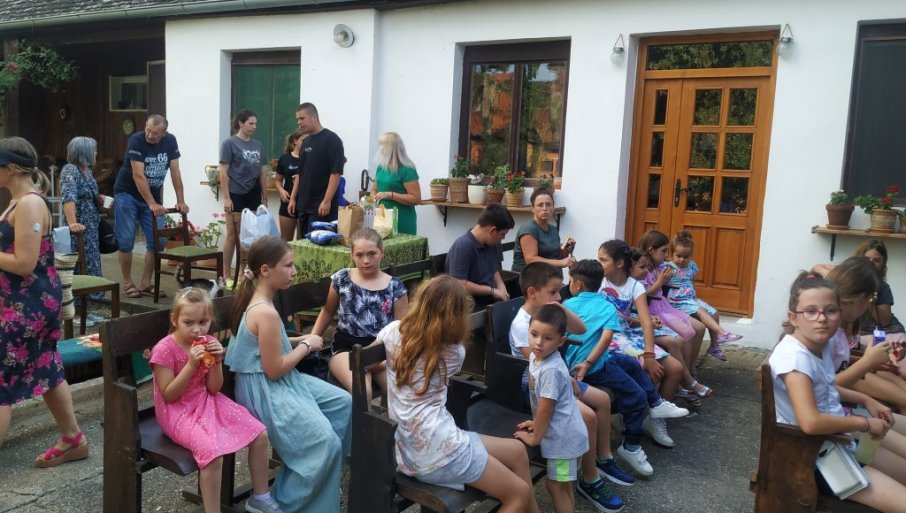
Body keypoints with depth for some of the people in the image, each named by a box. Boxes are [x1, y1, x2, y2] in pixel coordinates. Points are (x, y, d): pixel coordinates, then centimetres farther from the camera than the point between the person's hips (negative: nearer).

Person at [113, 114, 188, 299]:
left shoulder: (170, 141, -5)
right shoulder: (136, 140, -19)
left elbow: (175, 172, -1)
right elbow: (138, 176, -23)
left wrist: (180, 200, -6)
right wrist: (152, 204, -28)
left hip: (153, 197, 5)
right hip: (127, 194, -4)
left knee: (157, 241, -1)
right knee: (126, 241, -5)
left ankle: (145, 284, 9)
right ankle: (127, 283, 9)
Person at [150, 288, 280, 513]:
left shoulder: (209, 343, 0)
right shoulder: (164, 349, -17)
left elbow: (213, 389, 2)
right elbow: (168, 396, -18)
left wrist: (216, 362, -15)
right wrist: (191, 365, -26)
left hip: (208, 403, 6)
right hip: (178, 412, -6)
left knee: (260, 434, -5)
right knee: (213, 452, -32)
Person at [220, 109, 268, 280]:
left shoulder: (258, 145, 10)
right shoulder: (229, 143, -4)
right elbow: (223, 172, -7)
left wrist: (265, 198, 11)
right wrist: (226, 198, -13)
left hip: (253, 196, 5)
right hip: (236, 195, -5)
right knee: (233, 234, 0)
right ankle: (226, 275, 9)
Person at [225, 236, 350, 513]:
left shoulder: (256, 300, 6)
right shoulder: (266, 313, -26)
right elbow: (274, 370, -23)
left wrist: (298, 340, 8)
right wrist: (306, 345, -11)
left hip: (275, 384, 11)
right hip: (267, 390, -11)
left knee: (343, 402, 9)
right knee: (326, 443, -13)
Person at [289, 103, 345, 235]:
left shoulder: (331, 140, -9)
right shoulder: (306, 142, 15)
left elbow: (336, 172, -15)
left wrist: (327, 201, -20)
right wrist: (293, 198, 15)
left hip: (321, 206, -8)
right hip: (303, 205, 8)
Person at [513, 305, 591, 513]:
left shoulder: (551, 370, -29)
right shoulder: (535, 356, -1)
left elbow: (545, 410, -21)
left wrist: (534, 438, -11)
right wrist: (536, 422, 14)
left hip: (563, 435, -9)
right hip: (559, 432, 9)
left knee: (557, 486, 3)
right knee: (563, 485, 22)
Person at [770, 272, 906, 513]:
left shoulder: (823, 344, -1)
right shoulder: (795, 356, -29)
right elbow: (811, 423, -39)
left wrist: (866, 400, 7)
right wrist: (865, 423, -23)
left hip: (839, 431, 9)